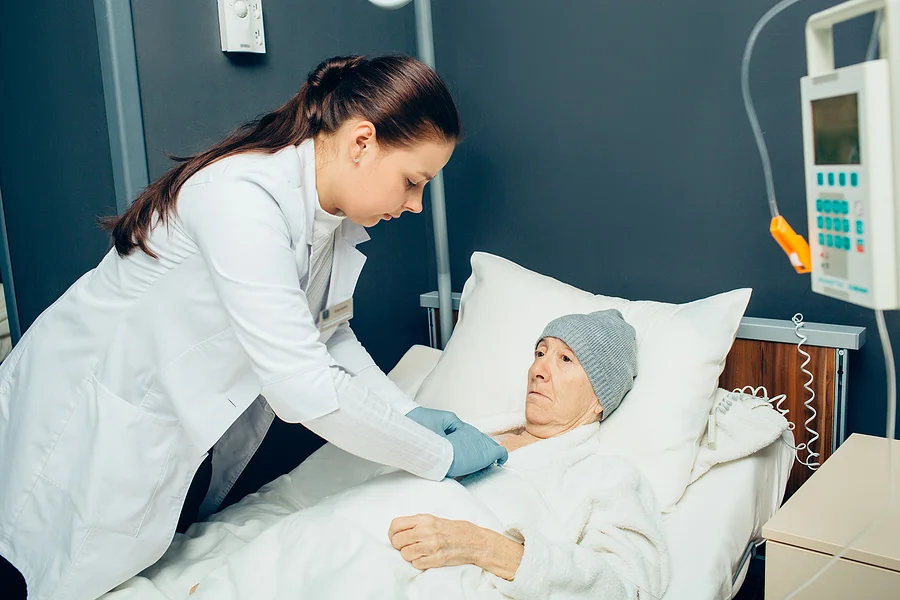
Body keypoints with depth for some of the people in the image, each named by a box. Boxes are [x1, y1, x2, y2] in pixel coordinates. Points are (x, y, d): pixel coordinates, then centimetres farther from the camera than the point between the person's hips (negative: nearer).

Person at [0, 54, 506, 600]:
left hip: (185, 426, 8)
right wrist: (440, 456, -24)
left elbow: (327, 334, 7)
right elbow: (303, 387, -34)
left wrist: (407, 413, -5)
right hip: (93, 426, -7)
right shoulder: (244, 197, -32)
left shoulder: (333, 213, -5)